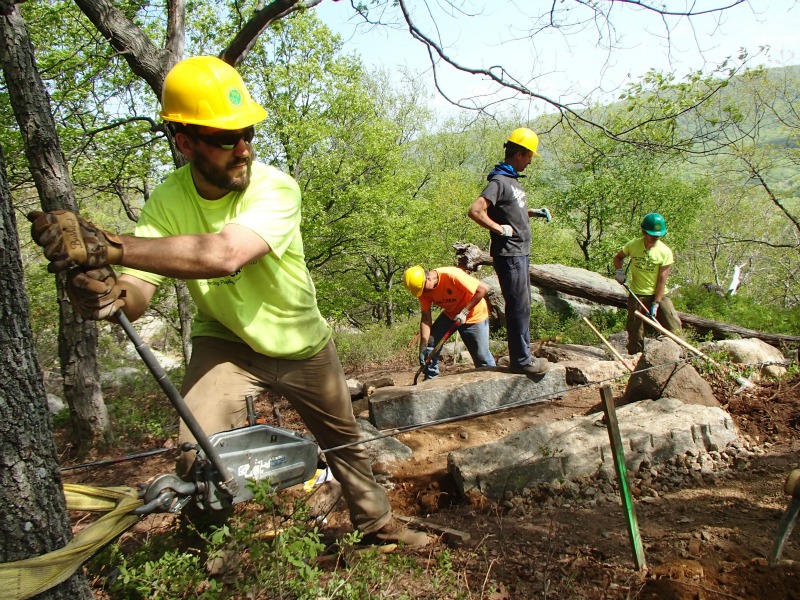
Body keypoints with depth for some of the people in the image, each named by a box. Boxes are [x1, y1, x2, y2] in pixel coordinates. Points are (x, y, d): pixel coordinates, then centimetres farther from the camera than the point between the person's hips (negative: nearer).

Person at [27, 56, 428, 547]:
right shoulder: (168, 202, -18)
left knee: (345, 440, 16)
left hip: (302, 344, 0)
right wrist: (109, 292, -52)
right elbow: (138, 293, -27)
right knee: (199, 457, -19)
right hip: (225, 342, 1)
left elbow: (223, 254, -47)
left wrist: (106, 245, -54)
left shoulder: (276, 189, -29)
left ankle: (377, 522, 45)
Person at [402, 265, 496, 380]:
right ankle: (430, 379, 5)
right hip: (450, 314, 5)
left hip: (474, 315, -5)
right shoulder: (424, 289, -15)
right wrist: (423, 348, -20)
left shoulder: (452, 275, -34)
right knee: (430, 342, -7)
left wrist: (464, 312, -29)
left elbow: (483, 288, -30)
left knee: (482, 356, -7)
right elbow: (426, 318, -13)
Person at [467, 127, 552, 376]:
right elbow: (475, 211, -25)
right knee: (518, 307, -5)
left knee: (522, 306, 14)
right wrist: (500, 228, -19)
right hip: (509, 254, -10)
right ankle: (521, 360, 3)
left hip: (521, 253, 10)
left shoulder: (512, 180, 16)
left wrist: (533, 212, 15)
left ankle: (523, 355, 24)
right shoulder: (499, 181, -14)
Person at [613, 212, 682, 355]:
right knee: (635, 331, 5)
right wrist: (619, 270, -6)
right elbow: (618, 257, 15)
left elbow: (662, 280, -13)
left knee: (674, 327, -9)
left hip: (658, 295, -1)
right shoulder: (633, 245, -5)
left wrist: (655, 304, -17)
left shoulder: (665, 252, -11)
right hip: (636, 294, 1)